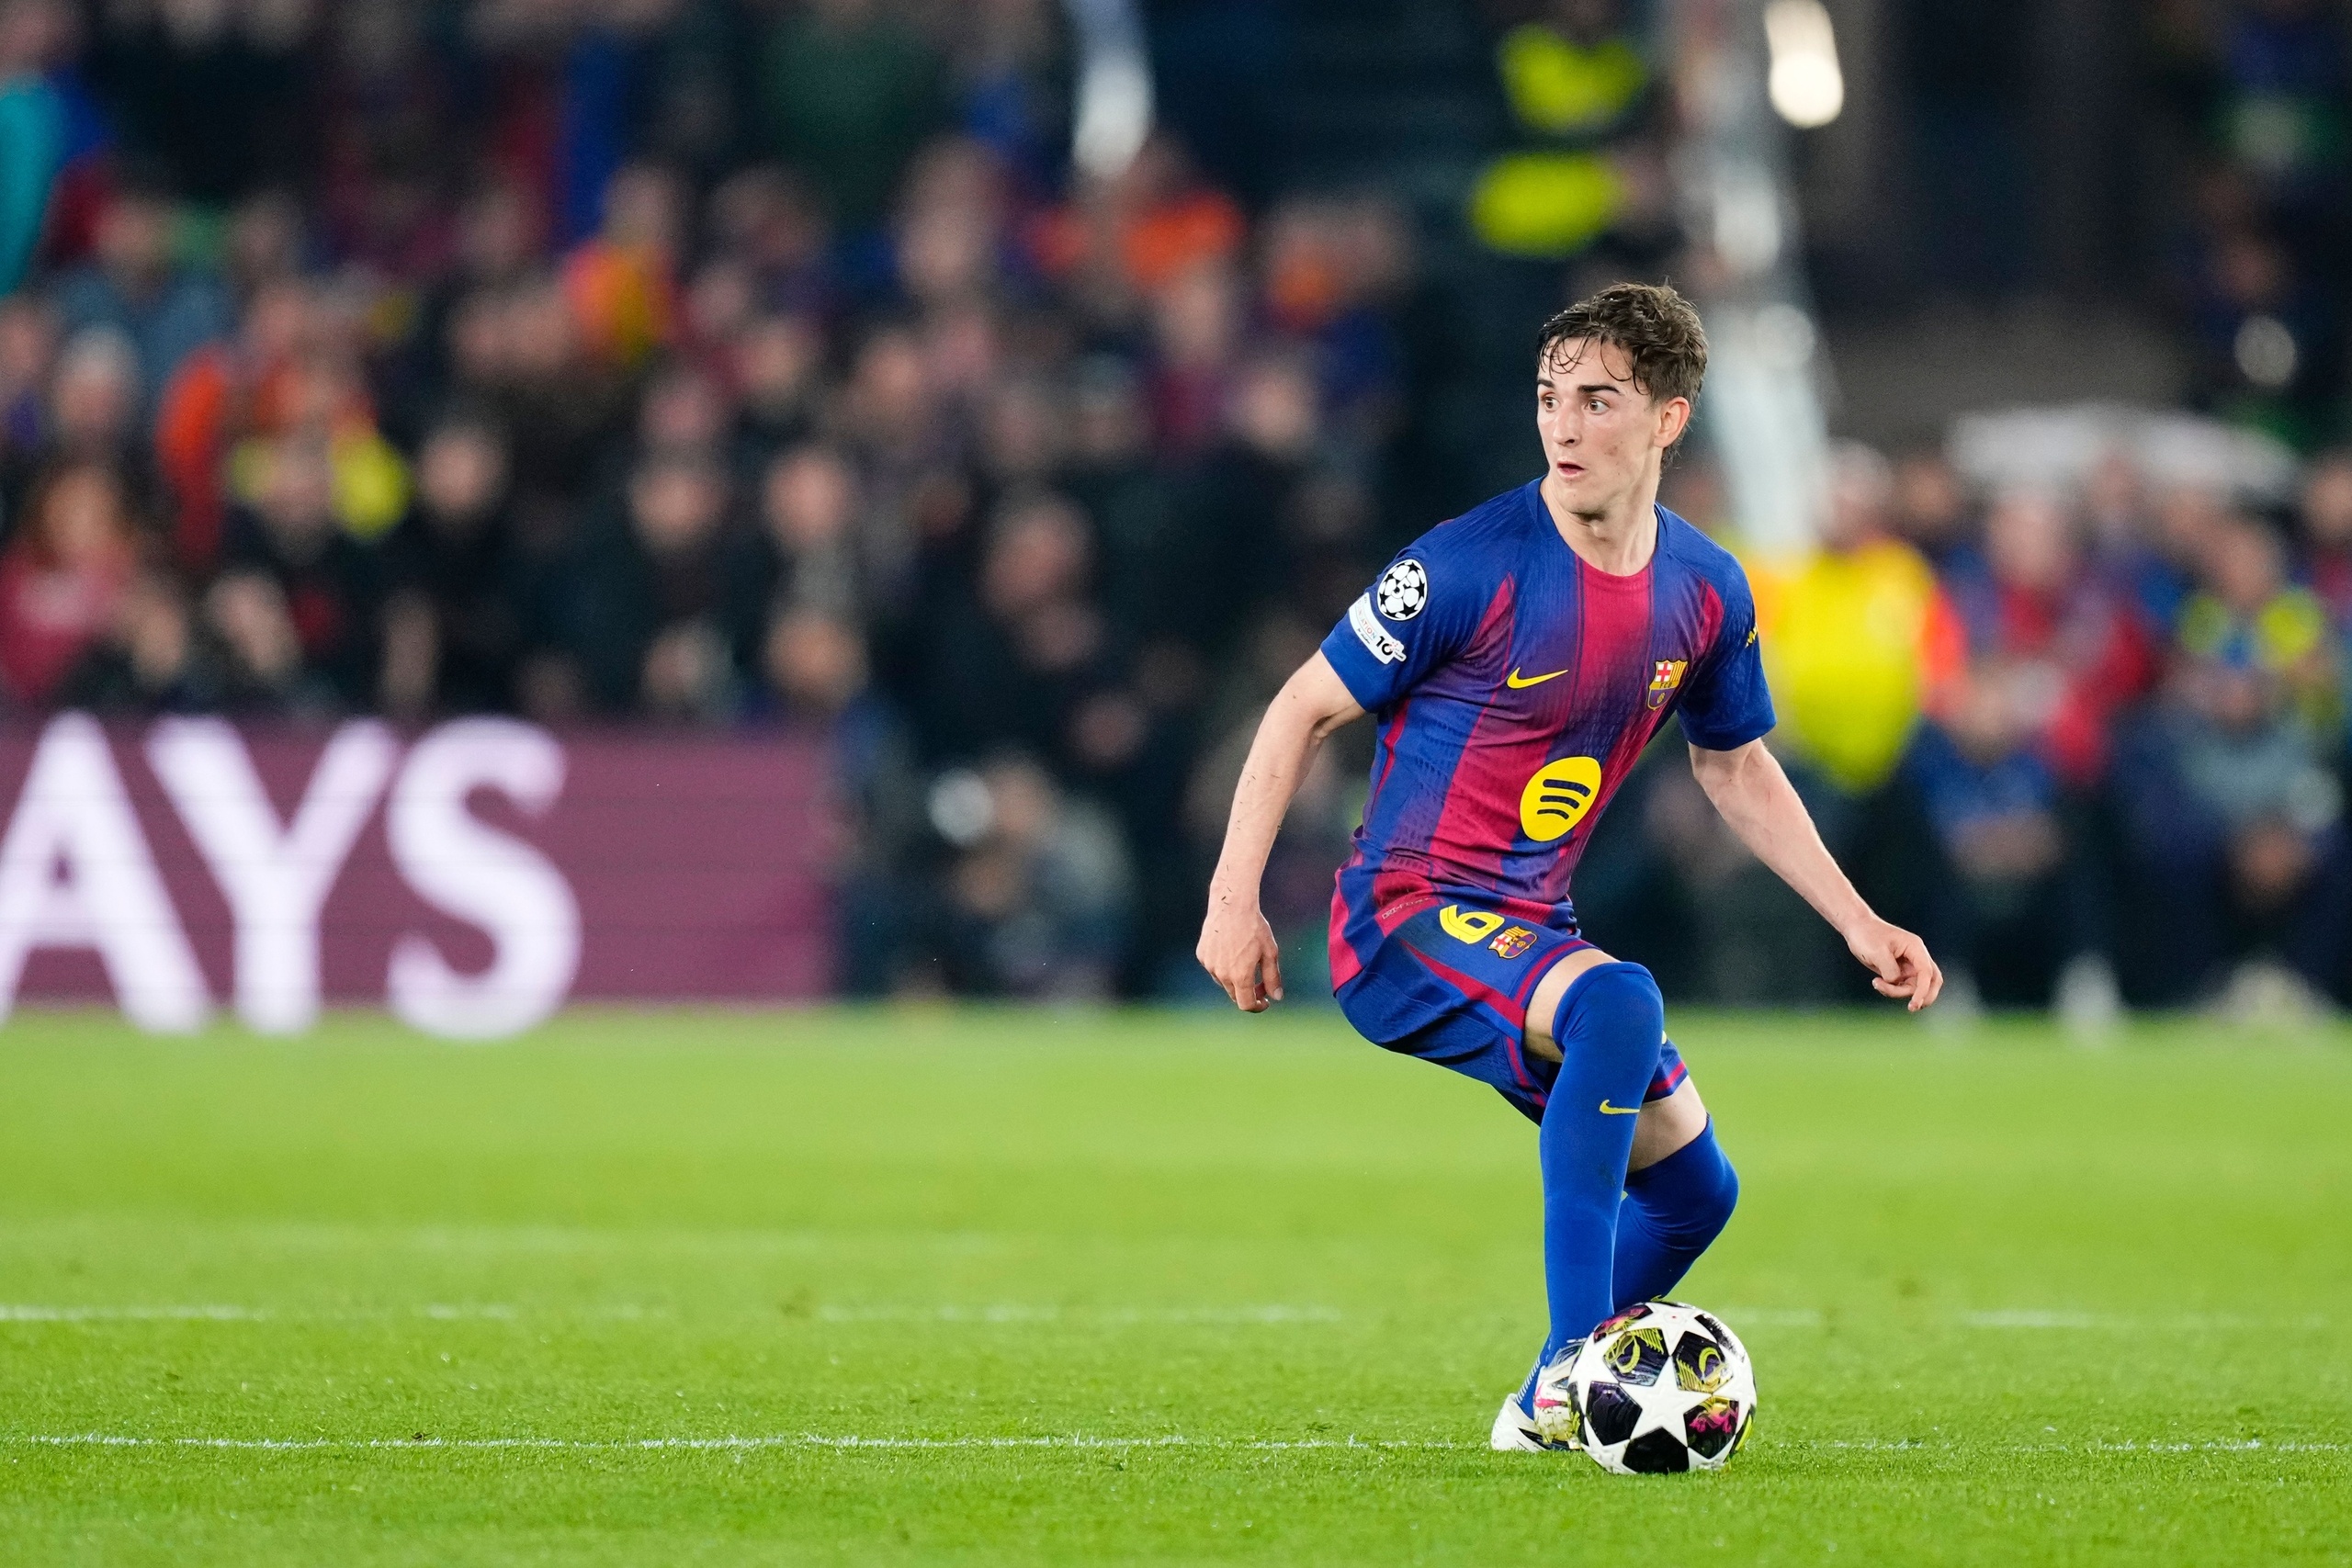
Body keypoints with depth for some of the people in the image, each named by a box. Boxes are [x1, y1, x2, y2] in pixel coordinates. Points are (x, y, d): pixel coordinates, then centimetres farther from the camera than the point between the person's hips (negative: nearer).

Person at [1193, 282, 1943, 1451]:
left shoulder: (1706, 593, 1)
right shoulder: (1470, 567, -18)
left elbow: (1736, 769, 18)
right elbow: (1305, 710, -9)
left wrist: (1858, 922, 13)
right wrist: (1233, 901, -15)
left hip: (1526, 932, 8)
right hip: (1403, 920, -8)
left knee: (1694, 1188, 11)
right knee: (1619, 1002, -35)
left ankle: (1542, 1412, 32)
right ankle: (1568, 1371, -34)